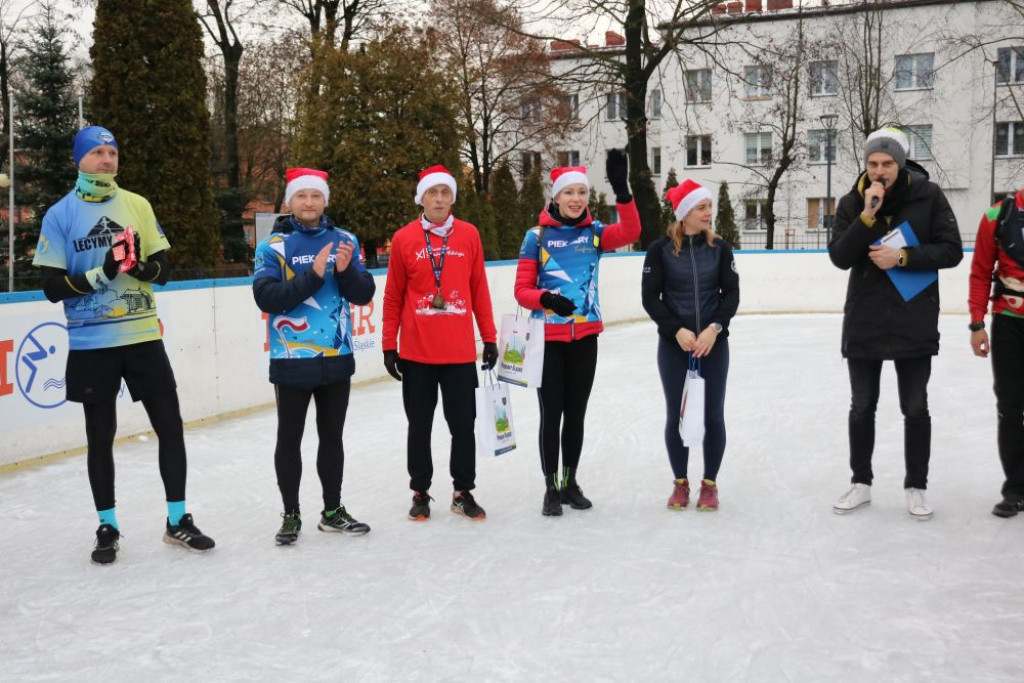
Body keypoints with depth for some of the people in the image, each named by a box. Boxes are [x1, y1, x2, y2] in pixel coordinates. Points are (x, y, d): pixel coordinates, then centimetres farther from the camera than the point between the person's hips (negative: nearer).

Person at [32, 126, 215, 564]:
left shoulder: (138, 206, 6)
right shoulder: (60, 215, -3)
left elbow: (163, 270, 5)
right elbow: (53, 287, -7)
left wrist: (141, 266, -17)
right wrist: (101, 273, -21)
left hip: (143, 337, 2)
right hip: (91, 345, -2)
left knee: (170, 426, 3)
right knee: (100, 436, 9)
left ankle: (177, 521, 17)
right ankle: (108, 528, 23)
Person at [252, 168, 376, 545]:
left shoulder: (344, 241, 6)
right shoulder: (272, 246, -4)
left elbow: (364, 293, 1)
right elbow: (267, 298, -16)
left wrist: (345, 270, -18)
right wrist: (312, 275, -24)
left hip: (337, 358, 3)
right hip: (292, 360, -3)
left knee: (332, 436, 13)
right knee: (289, 439, 6)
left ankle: (333, 511, 26)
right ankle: (291, 515, 20)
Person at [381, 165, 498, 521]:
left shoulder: (469, 235, 3)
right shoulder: (404, 239, -1)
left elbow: (479, 291, 7)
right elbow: (393, 297, 3)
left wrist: (489, 339, 6)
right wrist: (389, 345, 1)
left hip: (460, 351, 1)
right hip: (416, 352, -1)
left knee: (463, 424, 7)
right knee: (419, 425, 10)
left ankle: (463, 491, 22)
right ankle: (420, 493, 23)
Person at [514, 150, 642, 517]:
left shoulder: (594, 232, 3)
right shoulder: (538, 236, -4)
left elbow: (630, 232, -18)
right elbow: (522, 290, -6)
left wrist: (621, 189, -30)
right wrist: (546, 299, -27)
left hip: (585, 336, 3)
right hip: (548, 337, -3)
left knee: (576, 413, 12)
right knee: (551, 414, 2)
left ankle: (570, 482, 27)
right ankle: (551, 488, 15)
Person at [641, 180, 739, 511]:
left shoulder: (719, 248, 2)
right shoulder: (660, 250, -4)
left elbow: (731, 294, 0)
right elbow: (650, 298, -4)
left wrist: (714, 328, -15)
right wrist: (678, 330, -14)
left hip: (714, 344, 1)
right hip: (673, 345, -1)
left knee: (713, 416, 4)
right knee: (676, 416, 5)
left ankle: (709, 484, 19)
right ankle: (680, 483, 22)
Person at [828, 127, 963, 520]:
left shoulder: (928, 196, -5)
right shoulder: (851, 203, 0)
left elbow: (951, 251, -7)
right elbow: (840, 257, -11)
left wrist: (902, 257, -19)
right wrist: (868, 215, -20)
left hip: (914, 322, -2)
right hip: (864, 323, 2)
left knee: (915, 408, 9)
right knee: (862, 407, 11)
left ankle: (916, 487, 22)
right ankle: (861, 483, 26)